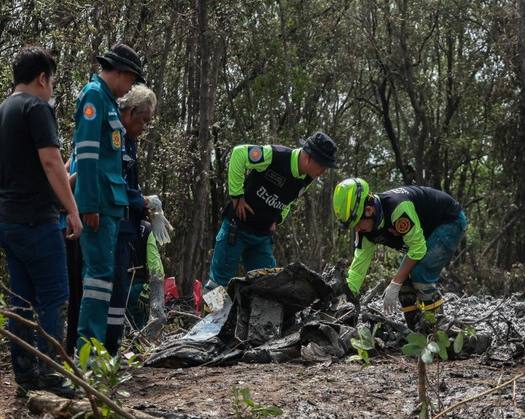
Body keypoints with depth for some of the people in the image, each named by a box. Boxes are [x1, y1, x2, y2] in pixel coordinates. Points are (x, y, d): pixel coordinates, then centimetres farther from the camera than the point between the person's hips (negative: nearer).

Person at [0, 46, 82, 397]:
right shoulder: (37, 107, -9)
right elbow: (50, 162, -16)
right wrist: (73, 210, -13)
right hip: (36, 220, -9)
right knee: (54, 298, -5)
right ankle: (50, 375, -8)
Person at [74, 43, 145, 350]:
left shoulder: (110, 101, 20)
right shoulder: (94, 95, -9)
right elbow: (86, 153, -17)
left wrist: (137, 200, 20)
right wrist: (90, 206, -21)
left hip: (111, 204, 10)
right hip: (99, 204, -10)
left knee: (101, 270, 11)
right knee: (101, 270, -12)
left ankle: (92, 339, 16)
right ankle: (89, 344, -11)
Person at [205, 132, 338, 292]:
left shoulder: (306, 180, 1)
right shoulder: (274, 156, -23)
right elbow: (239, 153, -22)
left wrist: (276, 219, 6)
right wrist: (237, 195, -19)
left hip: (263, 236, 7)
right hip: (237, 228, -7)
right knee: (219, 280, -3)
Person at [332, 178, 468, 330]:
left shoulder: (398, 207, -38)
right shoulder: (366, 227, -12)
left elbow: (417, 249, -29)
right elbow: (359, 264, -7)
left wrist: (394, 285, -26)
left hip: (451, 221, -8)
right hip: (428, 230, 8)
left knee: (420, 274, -22)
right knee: (405, 277, -2)